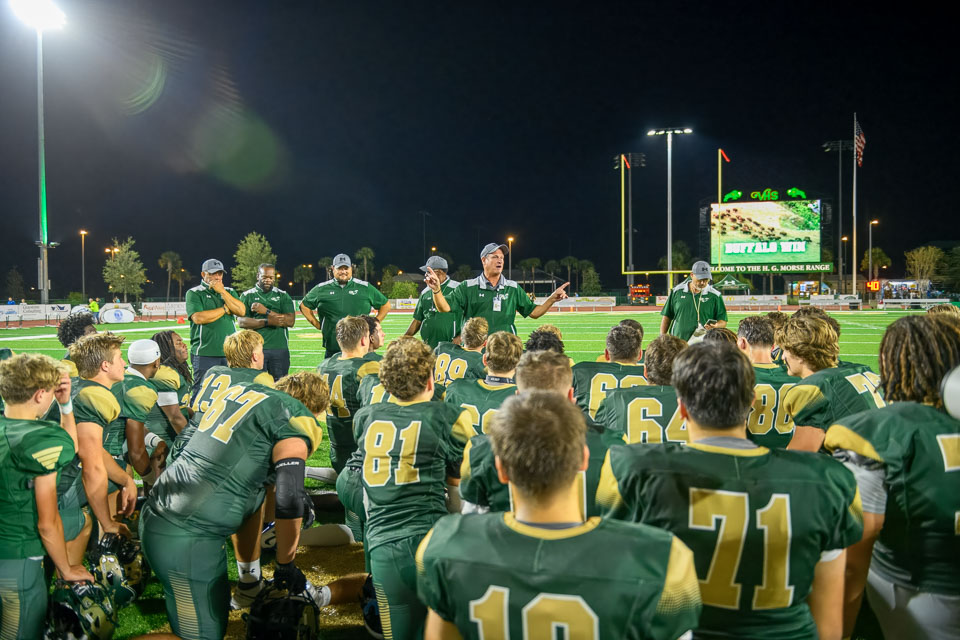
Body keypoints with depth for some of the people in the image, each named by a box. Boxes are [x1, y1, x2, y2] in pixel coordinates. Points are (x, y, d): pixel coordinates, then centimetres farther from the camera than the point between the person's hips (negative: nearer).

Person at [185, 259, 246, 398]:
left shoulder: (229, 292, 17)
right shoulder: (194, 293, 3)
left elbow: (241, 311, 0)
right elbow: (198, 318, -13)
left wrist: (222, 291, -4)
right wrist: (225, 309, -3)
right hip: (205, 353, -4)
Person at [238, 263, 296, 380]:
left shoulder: (283, 295, 12)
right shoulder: (247, 295, 8)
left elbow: (290, 321, -2)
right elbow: (241, 321, -6)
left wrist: (266, 311, -10)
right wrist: (268, 322, -15)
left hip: (280, 349, 1)